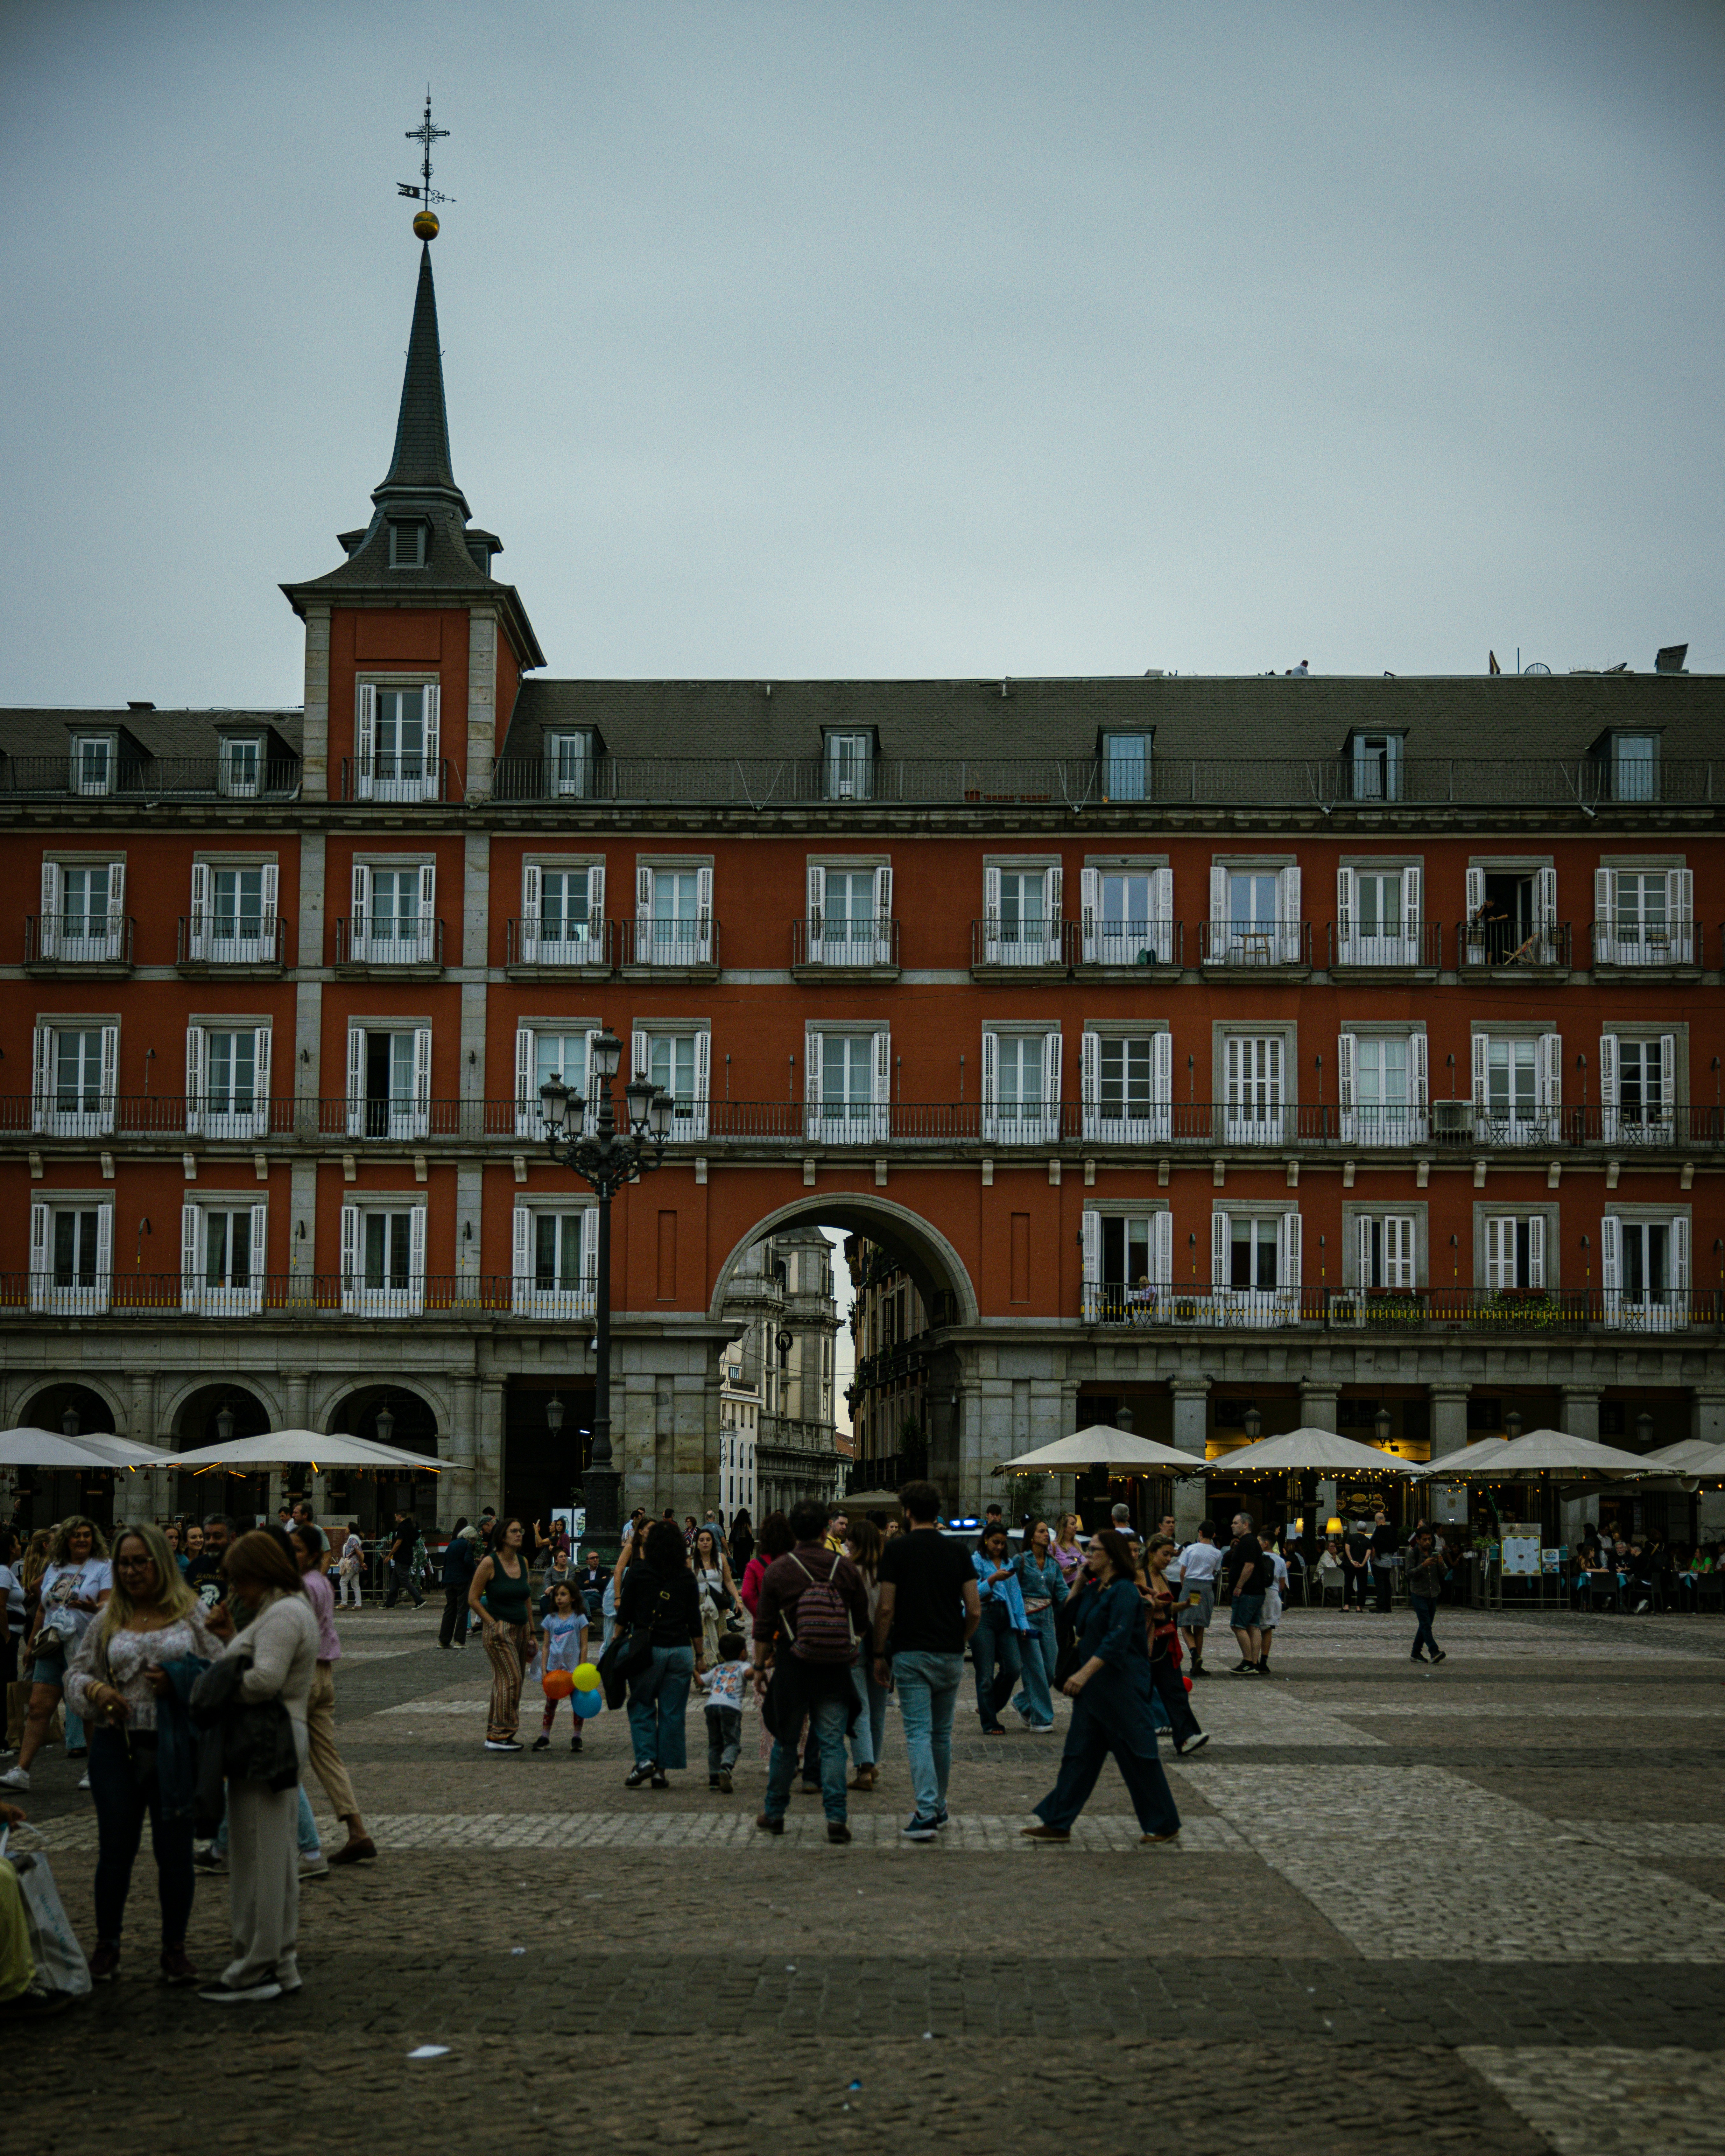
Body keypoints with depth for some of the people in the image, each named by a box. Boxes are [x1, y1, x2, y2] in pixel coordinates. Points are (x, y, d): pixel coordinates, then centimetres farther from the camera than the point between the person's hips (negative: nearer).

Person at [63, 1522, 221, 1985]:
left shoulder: (192, 1614, 3)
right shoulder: (109, 1619, 9)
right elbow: (76, 1672, 11)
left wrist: (180, 1685, -14)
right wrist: (96, 1691, -9)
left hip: (176, 1748, -1)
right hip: (117, 1744, 2)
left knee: (175, 1850, 3)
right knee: (115, 1849, 6)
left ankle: (175, 1949, 14)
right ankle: (106, 1947, 19)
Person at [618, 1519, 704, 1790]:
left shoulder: (638, 1572, -2)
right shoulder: (687, 1577, 3)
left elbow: (624, 1615, -1)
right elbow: (695, 1621, 6)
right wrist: (701, 1655, 13)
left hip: (647, 1649, -1)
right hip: (680, 1650, 2)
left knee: (641, 1706, 11)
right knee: (673, 1712, 6)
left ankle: (645, 1759, -4)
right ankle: (662, 1769, 5)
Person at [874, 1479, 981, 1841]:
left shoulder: (897, 1549, -5)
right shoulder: (957, 1551, 5)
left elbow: (886, 1608, -7)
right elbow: (975, 1611, 1)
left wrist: (879, 1654, 2)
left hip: (911, 1653, -4)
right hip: (950, 1655, 4)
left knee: (919, 1733, -5)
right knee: (942, 1733, 16)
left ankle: (926, 1814, -16)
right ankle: (939, 1809, 25)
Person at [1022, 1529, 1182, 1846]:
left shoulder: (1124, 1592, -16)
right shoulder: (1094, 1589, 12)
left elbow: (1117, 1640, -25)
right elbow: (1071, 1619, 21)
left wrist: (1085, 1673, -33)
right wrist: (1079, 1581, 11)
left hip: (1122, 1686, -9)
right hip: (1093, 1686, 9)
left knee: (1137, 1756, -1)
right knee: (1079, 1753, 8)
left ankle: (1165, 1828, 11)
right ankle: (1058, 1825, 10)